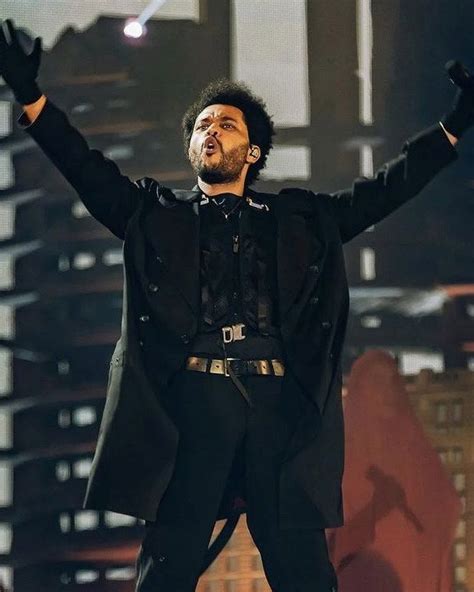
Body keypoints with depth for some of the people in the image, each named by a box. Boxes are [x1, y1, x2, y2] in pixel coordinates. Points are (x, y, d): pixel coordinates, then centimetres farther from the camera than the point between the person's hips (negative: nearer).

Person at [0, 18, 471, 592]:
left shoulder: (301, 219, 22)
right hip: (191, 399, -1)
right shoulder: (157, 214, 20)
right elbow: (87, 168, 11)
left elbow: (386, 186, 21)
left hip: (281, 405, 1)